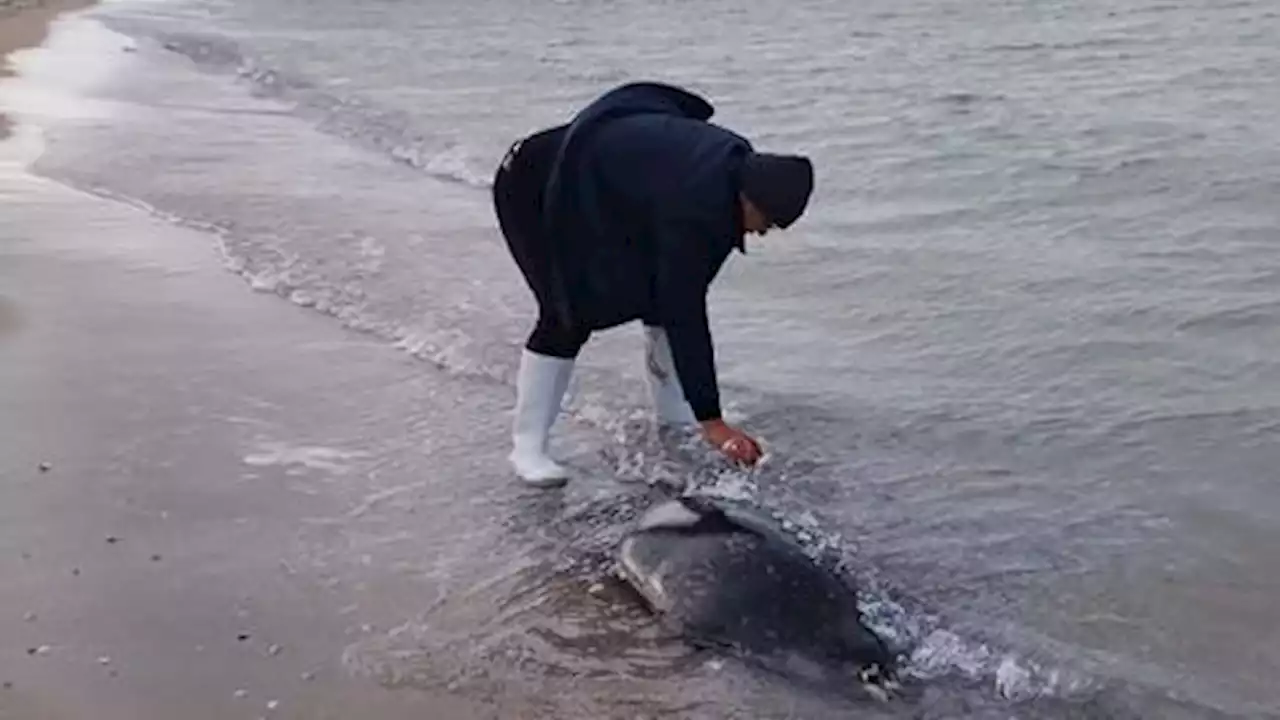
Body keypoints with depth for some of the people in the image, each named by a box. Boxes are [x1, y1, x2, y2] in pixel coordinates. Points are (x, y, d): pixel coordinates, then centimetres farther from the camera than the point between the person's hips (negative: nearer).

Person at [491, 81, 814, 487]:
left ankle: (674, 424, 15)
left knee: (664, 296, 3)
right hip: (535, 191, -9)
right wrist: (711, 421, -30)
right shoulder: (693, 209, -37)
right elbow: (685, 316, -34)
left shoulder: (739, 160, -12)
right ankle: (527, 446, -3)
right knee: (571, 316, -16)